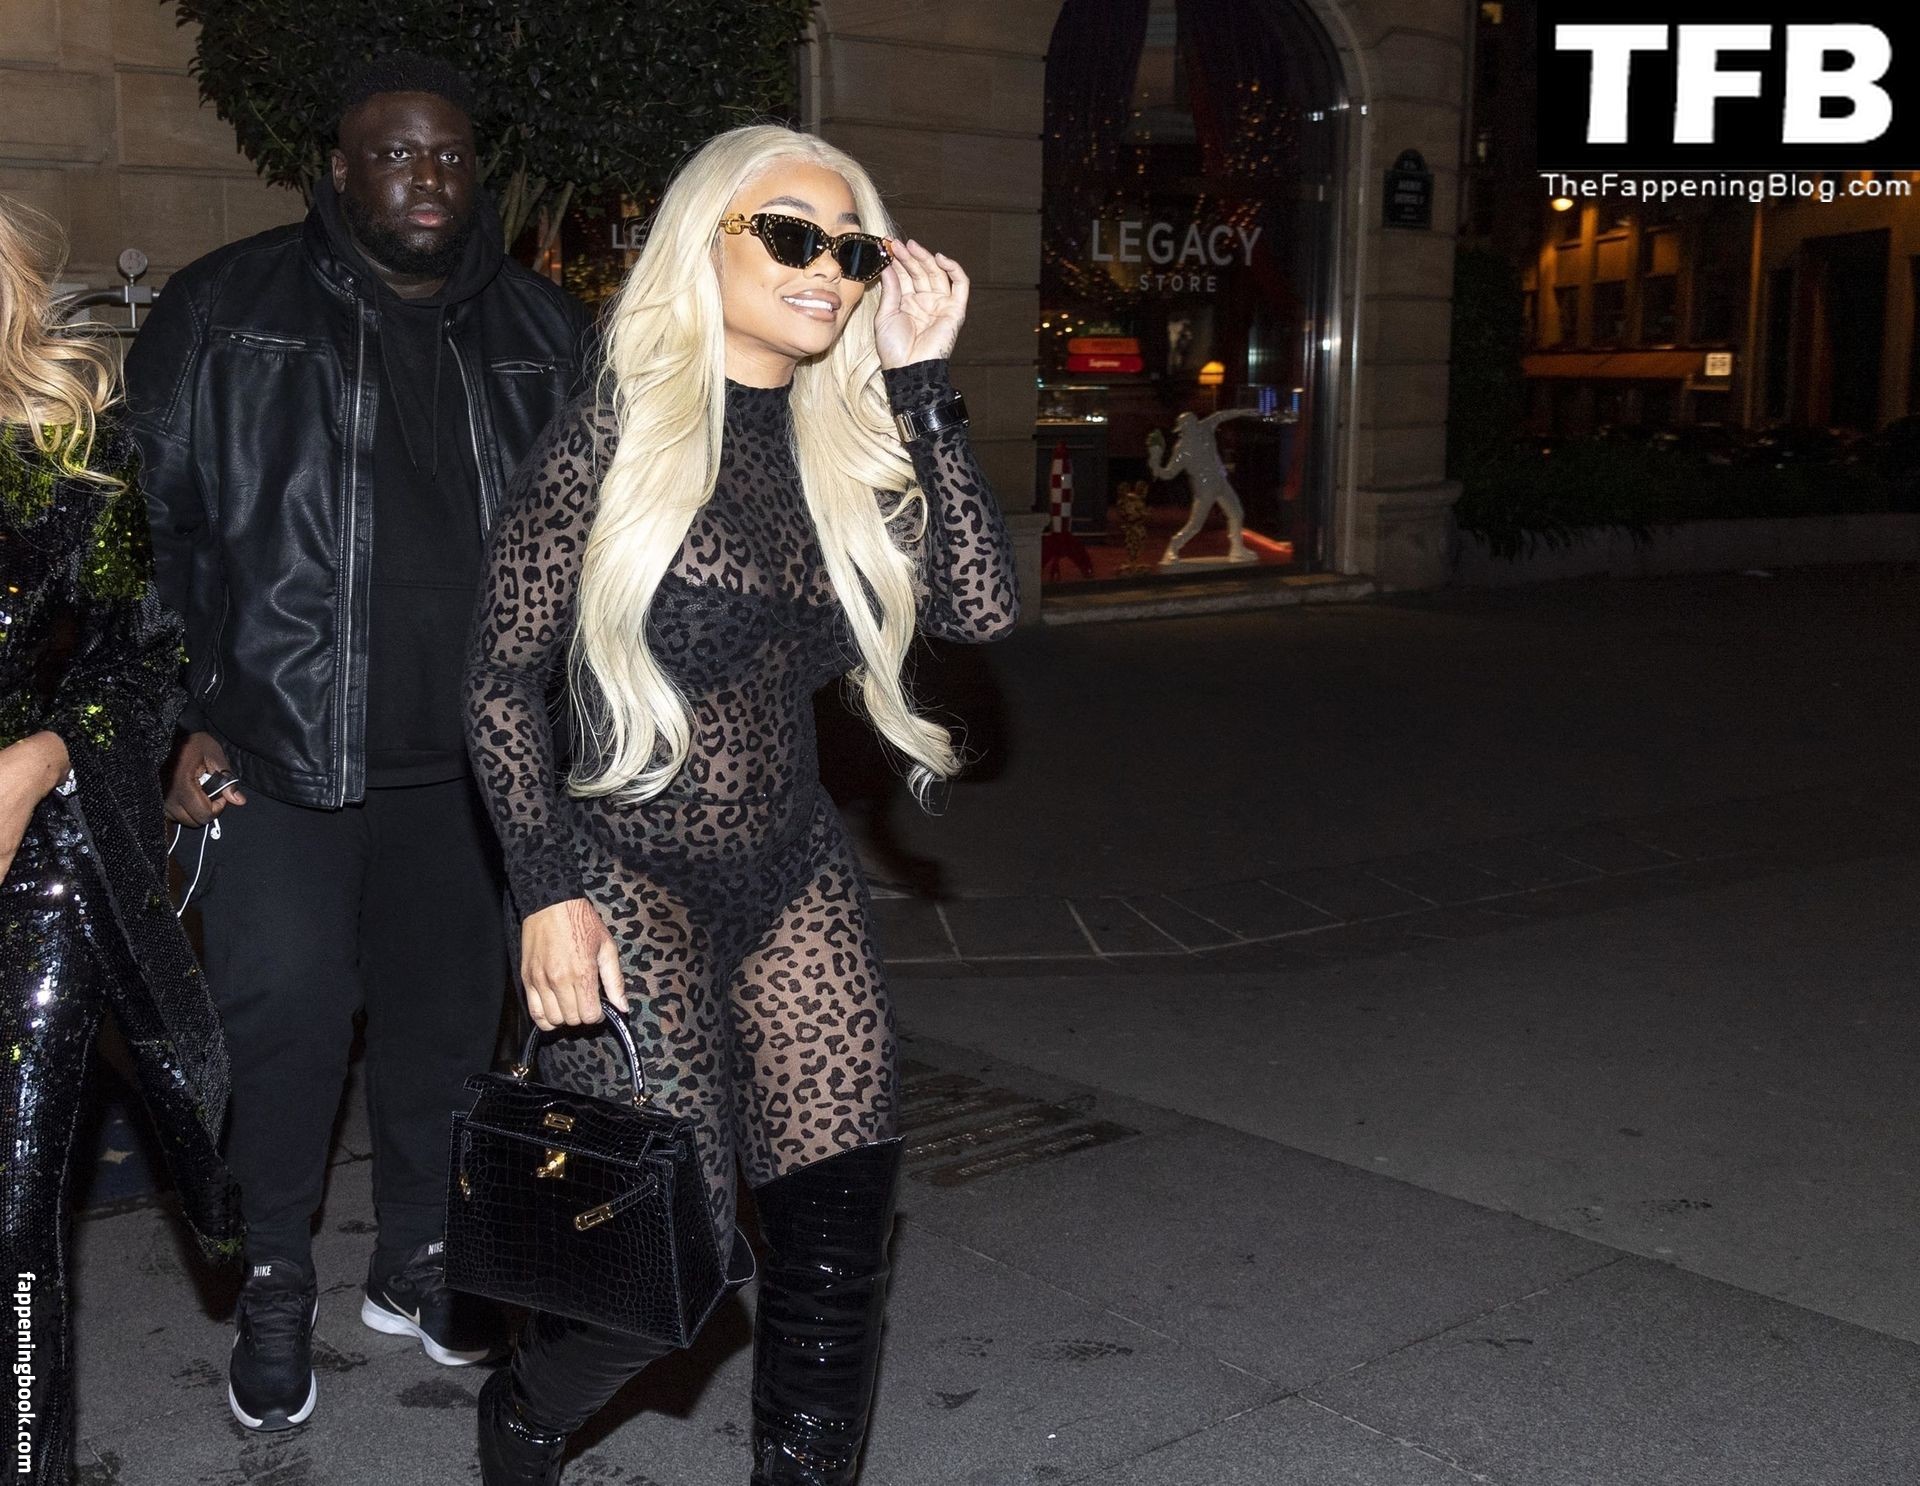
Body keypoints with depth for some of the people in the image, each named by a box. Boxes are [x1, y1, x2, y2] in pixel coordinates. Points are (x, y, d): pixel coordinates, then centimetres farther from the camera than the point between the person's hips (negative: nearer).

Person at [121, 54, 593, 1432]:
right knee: (287, 1018, 0)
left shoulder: (543, 334, 8)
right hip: (278, 753, -3)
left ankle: (418, 1260, 32)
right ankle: (277, 1288, 23)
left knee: (449, 1013, 12)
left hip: (467, 762, 3)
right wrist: (179, 720, -5)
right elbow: (149, 523, 1)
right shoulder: (227, 312, 0)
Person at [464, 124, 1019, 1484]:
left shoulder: (850, 446, 7)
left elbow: (981, 604, -7)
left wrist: (923, 382, -7)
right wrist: (551, 887, -17)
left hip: (796, 874, 6)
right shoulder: (620, 437, -8)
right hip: (633, 875, -5)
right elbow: (502, 680, -8)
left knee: (842, 1223, 1)